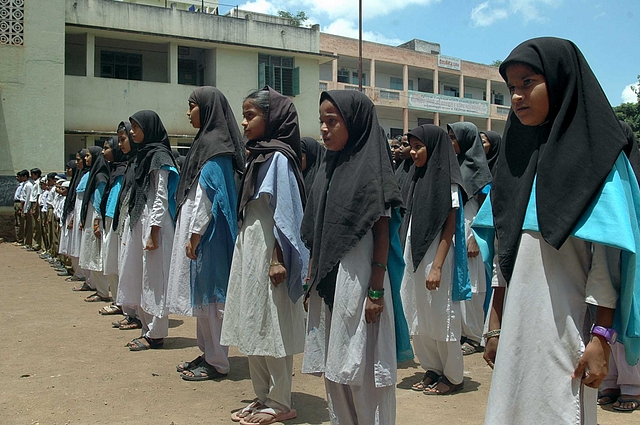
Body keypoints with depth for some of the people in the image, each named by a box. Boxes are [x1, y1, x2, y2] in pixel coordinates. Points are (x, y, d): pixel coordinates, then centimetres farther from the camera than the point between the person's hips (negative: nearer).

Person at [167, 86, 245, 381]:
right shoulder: (208, 141, 16)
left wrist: (194, 235, -18)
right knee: (203, 293, 14)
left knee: (209, 293, -3)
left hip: (207, 232, -10)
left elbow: (207, 194, -19)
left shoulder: (213, 144, -14)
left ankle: (217, 362, 7)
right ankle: (208, 354, 24)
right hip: (201, 229, 10)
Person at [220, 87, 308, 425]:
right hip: (248, 251, 9)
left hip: (267, 253, -9)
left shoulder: (278, 157, -11)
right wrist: (243, 250, 16)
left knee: (271, 327, 0)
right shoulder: (257, 156, 14)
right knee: (253, 327, 13)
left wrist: (277, 259, -18)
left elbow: (282, 213, -15)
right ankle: (262, 397, 25)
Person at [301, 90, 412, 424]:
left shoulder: (371, 170, -8)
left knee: (363, 370, 2)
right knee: (333, 366, 14)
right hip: (328, 283, 7)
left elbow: (382, 234, -11)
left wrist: (376, 291, -15)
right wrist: (312, 279, 11)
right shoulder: (329, 169, 11)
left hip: (358, 280, -7)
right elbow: (318, 233, 13)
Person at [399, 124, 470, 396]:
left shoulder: (447, 182, -8)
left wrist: (437, 267, -19)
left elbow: (449, 229, -13)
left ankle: (453, 376, 15)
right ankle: (433, 370, 25)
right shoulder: (417, 179, 13)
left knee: (441, 318, 1)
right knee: (418, 318, 10)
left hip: (436, 259, -7)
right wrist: (408, 260, 9)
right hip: (414, 259, 7)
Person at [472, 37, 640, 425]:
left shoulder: (597, 155, -5)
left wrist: (602, 338, -15)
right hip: (516, 326, 5)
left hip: (566, 328, -5)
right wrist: (495, 328, 9)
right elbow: (504, 253, 10)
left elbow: (609, 256, -11)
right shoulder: (516, 156, 11)